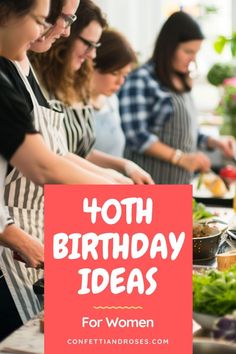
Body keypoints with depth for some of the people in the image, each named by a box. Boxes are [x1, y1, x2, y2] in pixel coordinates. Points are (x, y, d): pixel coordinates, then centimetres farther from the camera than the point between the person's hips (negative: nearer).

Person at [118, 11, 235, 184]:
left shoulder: (182, 83, 13)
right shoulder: (141, 80, -11)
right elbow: (137, 136, -18)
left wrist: (214, 142, 5)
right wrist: (181, 157, -21)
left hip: (180, 180, 8)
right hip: (151, 181, -8)